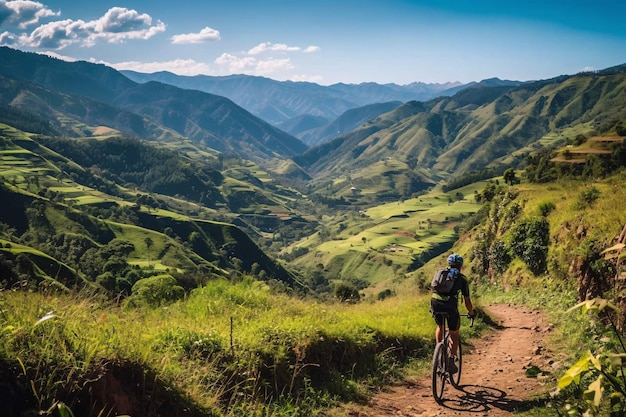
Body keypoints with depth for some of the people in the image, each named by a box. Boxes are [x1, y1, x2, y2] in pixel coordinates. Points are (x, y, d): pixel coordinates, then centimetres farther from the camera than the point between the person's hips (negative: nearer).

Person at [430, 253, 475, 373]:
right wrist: (471, 313, 35)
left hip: (435, 303, 3)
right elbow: (467, 300, 17)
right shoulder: (461, 278, 16)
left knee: (440, 327, 31)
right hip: (450, 305, -3)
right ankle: (451, 360, 5)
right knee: (454, 334, 16)